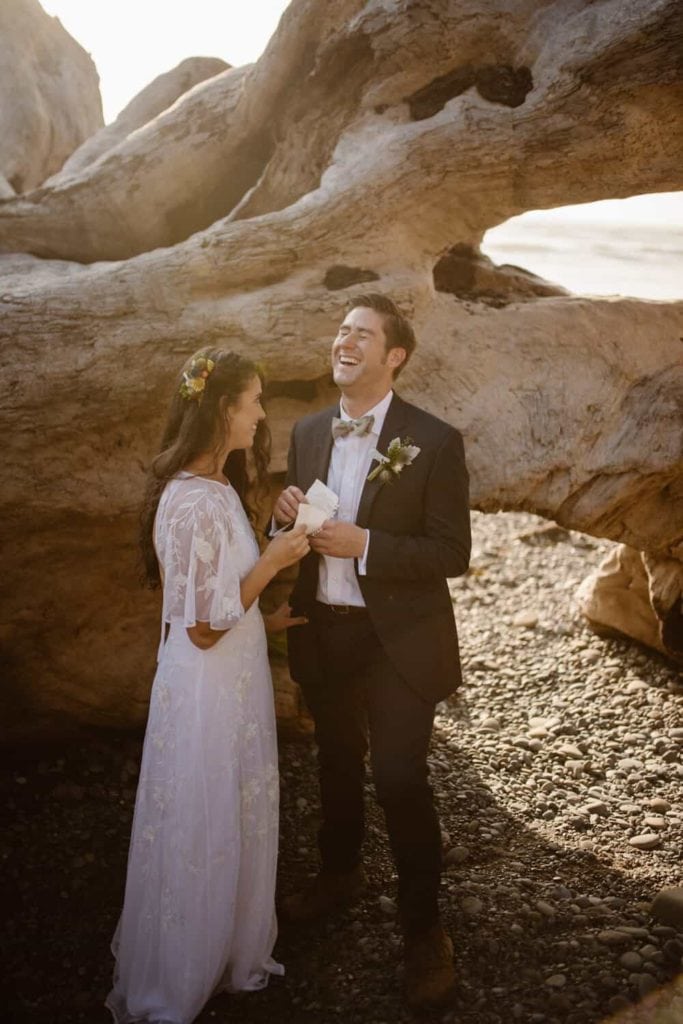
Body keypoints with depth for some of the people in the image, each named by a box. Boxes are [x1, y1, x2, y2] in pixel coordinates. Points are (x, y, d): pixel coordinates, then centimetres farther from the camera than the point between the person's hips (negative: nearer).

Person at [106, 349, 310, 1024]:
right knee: (197, 838, 9)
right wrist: (272, 562, -18)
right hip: (208, 692, -9)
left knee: (234, 828, 23)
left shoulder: (212, 486, 5)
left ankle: (231, 956, 44)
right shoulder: (197, 501, -26)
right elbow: (204, 626, -24)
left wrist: (265, 616, 13)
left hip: (232, 682, 9)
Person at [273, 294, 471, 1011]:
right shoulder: (307, 433, 3)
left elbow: (453, 553, -15)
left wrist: (362, 544, -25)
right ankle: (338, 876, 47)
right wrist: (288, 515, -12)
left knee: (399, 776, -3)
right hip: (323, 633, 5)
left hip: (397, 639, -5)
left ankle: (423, 931, 18)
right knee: (337, 761, 22)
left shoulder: (434, 442, -14)